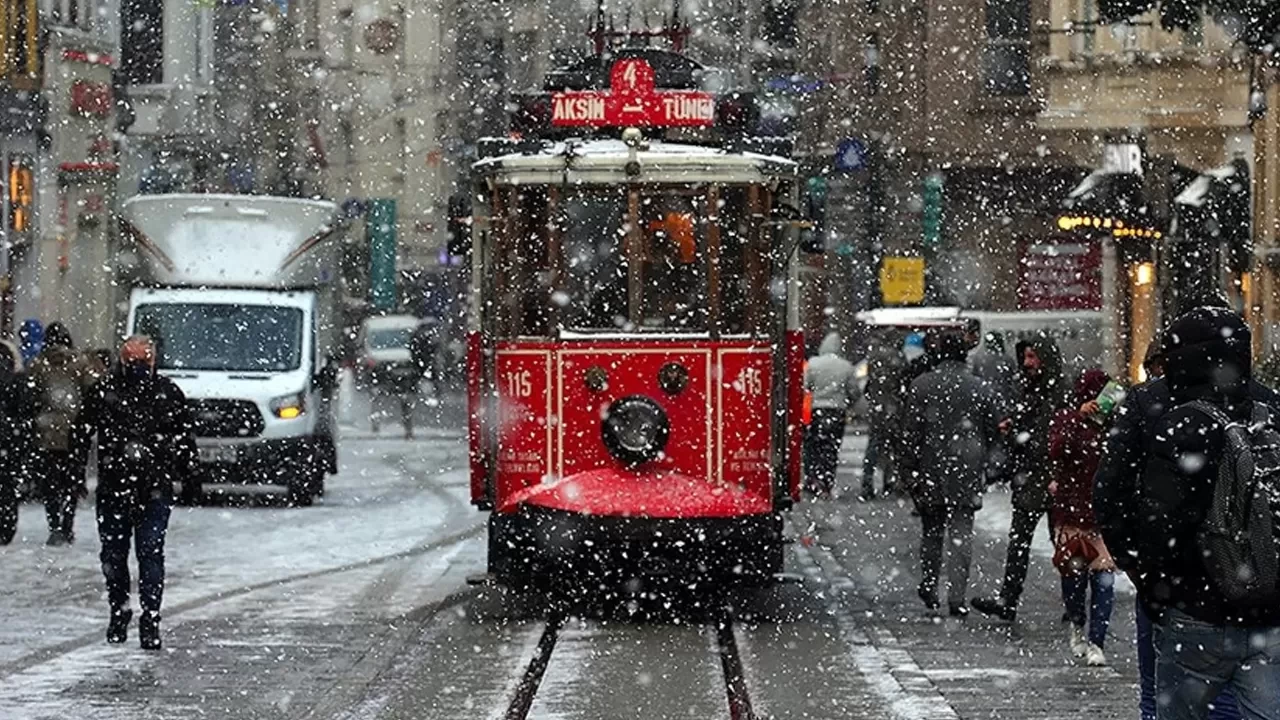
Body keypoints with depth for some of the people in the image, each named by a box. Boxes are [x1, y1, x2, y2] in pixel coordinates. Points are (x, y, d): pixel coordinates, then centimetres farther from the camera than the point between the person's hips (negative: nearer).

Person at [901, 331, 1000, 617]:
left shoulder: (921, 386, -3)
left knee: (932, 531, 16)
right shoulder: (978, 387, 0)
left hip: (931, 473, 0)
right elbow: (993, 432, 7)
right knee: (962, 534, 0)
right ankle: (957, 598, -8)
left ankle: (928, 586, 20)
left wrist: (909, 473, 1)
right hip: (967, 475, 0)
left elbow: (910, 433, -4)